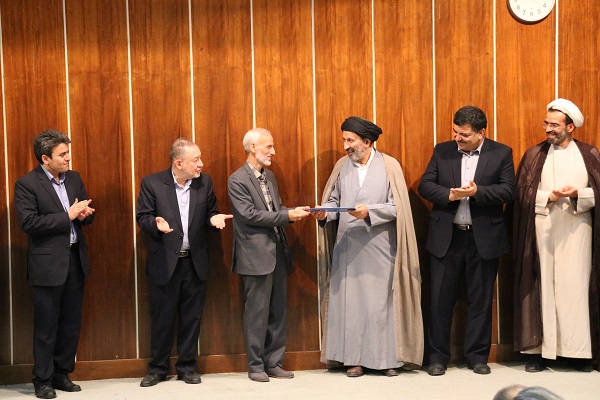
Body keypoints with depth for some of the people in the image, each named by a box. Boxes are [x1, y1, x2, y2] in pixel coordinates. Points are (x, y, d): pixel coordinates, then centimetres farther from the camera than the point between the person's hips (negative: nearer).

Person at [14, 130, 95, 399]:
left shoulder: (73, 178, 9)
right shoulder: (27, 184, -10)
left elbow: (87, 212, 14)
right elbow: (28, 223, -19)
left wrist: (84, 214, -10)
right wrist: (68, 216, -20)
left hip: (75, 259, 6)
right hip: (47, 263, -6)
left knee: (71, 323, 12)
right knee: (46, 326, 3)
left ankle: (61, 374, 26)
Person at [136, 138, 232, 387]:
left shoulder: (205, 182, 3)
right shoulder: (152, 183, -6)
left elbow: (210, 213, 10)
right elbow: (142, 217, -5)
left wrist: (213, 219, -13)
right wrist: (156, 224, -26)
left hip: (195, 262, 3)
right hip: (165, 263, -3)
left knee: (191, 318, 9)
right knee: (162, 318, 6)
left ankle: (187, 367, 22)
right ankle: (158, 368, 20)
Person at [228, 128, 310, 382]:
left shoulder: (269, 176, 15)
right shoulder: (237, 180, -9)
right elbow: (250, 214, -17)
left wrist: (292, 213, -4)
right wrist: (287, 216, -19)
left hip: (278, 253, 8)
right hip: (256, 256, -8)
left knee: (279, 311, 10)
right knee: (257, 313, -1)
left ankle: (274, 363, 18)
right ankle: (256, 366, 9)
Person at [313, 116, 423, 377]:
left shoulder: (389, 166, -2)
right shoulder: (342, 165, 8)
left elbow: (397, 207, -7)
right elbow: (333, 200, 10)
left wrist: (369, 211, -19)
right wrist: (325, 212, -11)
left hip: (379, 247, -3)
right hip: (347, 247, 3)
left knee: (382, 302, 1)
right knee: (349, 301, 4)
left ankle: (388, 358, 10)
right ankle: (354, 358, 11)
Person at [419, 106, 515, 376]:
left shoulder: (501, 153, 1)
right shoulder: (442, 151, 5)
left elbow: (508, 191, -8)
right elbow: (425, 186, 0)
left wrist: (477, 192, -21)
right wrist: (449, 194, -18)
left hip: (484, 238, -1)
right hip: (446, 237, 1)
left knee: (481, 300, 8)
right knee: (441, 299, 4)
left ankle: (477, 356, 20)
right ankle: (438, 356, 15)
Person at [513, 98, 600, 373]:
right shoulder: (534, 155, 8)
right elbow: (523, 192, 2)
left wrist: (578, 194, -14)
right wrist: (548, 197, -12)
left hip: (576, 230, 0)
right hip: (542, 229, 0)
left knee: (576, 286, -2)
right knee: (543, 286, -1)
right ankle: (539, 349, 1)